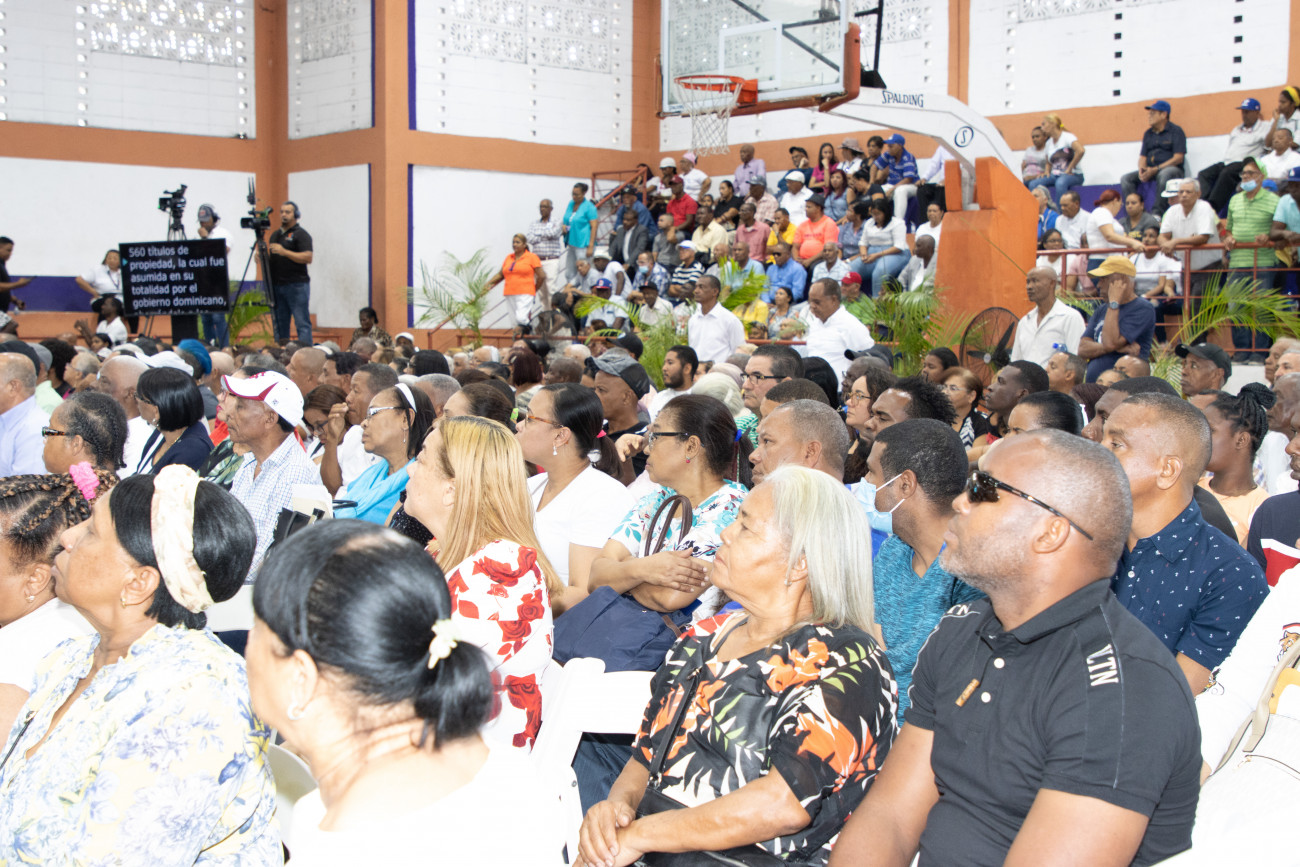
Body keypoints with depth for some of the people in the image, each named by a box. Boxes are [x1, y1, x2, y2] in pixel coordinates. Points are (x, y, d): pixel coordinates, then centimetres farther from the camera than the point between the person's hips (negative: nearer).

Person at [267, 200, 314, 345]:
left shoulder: (301, 234, -2)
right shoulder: (275, 234, 20)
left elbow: (308, 258, -14)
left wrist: (284, 252, -20)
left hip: (297, 285, -7)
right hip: (276, 285, 7)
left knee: (302, 322, -9)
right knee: (279, 324, 7)